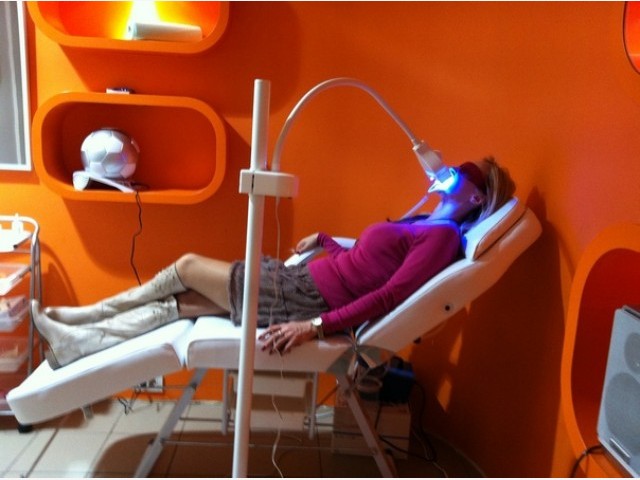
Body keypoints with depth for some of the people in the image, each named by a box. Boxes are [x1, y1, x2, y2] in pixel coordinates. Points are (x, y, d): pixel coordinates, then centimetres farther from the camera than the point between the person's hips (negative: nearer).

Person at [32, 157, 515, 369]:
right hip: (304, 281, 8)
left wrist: (316, 326, -28)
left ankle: (87, 315, 20)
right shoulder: (421, 224, 17)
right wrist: (324, 239, 30)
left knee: (187, 265, 2)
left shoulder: (443, 235, -11)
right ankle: (79, 340, 19)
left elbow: (389, 296, -23)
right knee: (180, 303, 7)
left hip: (304, 300, -8)